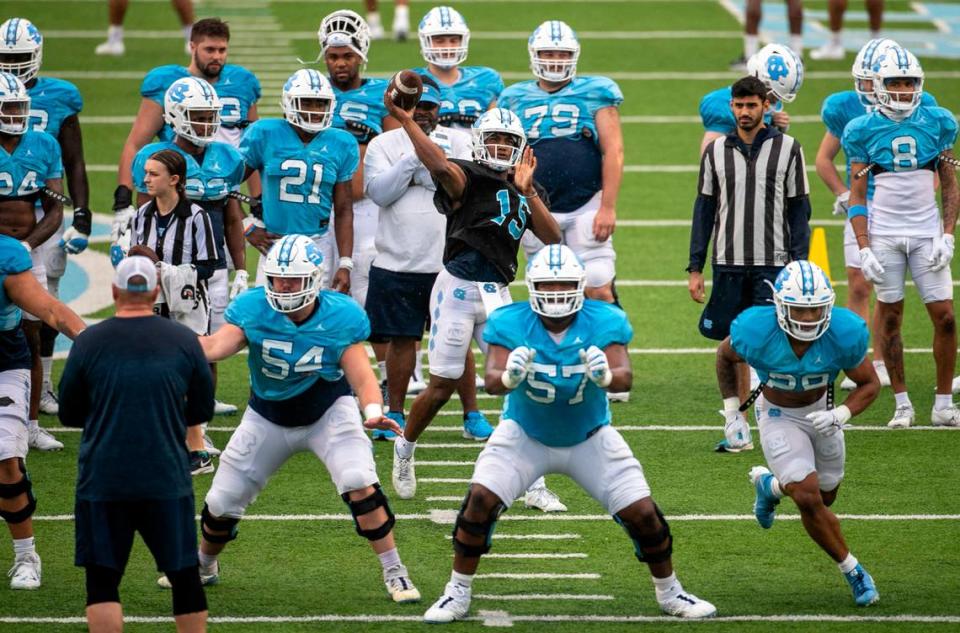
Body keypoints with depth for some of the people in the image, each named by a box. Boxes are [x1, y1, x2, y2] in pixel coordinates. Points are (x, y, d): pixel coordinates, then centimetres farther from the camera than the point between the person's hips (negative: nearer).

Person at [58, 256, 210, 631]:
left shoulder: (89, 343, -4)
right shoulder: (183, 341, 0)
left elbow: (69, 414, 7)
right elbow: (202, 410, 12)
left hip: (103, 479, -1)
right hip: (167, 480, 1)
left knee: (102, 582, 3)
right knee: (184, 576, 12)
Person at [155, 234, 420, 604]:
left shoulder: (339, 318, -21)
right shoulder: (252, 310, -19)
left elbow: (361, 377, -23)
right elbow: (214, 348, -32)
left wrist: (373, 411, -45)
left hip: (328, 413, -2)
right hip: (268, 417, 2)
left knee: (361, 486, -25)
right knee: (221, 504, 8)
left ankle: (394, 573, -11)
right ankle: (204, 566, 39)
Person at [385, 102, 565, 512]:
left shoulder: (527, 192, 11)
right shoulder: (468, 179, -7)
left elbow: (552, 239, -3)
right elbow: (441, 168, -31)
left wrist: (527, 192, -14)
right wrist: (405, 120, -38)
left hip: (496, 295, 5)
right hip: (457, 289, -5)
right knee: (441, 388, 1)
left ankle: (534, 487, 2)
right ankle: (405, 447, 31)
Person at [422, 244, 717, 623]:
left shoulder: (603, 323, -21)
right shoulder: (510, 324, -21)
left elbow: (625, 377, -32)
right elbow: (491, 381, -32)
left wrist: (607, 376, -57)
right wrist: (509, 377, -57)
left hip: (589, 438, 1)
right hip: (525, 435, -1)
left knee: (642, 513, -5)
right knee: (481, 500, -19)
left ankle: (669, 593, 20)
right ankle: (457, 594, -2)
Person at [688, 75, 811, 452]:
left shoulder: (787, 149, 3)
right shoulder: (717, 152, 8)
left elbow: (799, 210, 3)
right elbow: (704, 210, 11)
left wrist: (798, 266, -4)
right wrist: (695, 268, 5)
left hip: (772, 264, -2)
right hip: (727, 263, 2)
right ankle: (736, 428, 10)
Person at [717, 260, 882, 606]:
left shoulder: (843, 334, -29)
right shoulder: (756, 332, -31)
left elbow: (869, 384, -12)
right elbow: (725, 355, -6)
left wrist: (840, 415, -29)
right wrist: (732, 410, -6)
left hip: (821, 411, 3)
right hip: (778, 417, -3)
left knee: (825, 496, 18)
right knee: (809, 500, -16)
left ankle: (769, 484, 49)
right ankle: (852, 571, 4)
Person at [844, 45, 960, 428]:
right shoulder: (864, 131, -1)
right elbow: (857, 195, 1)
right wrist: (863, 249, -6)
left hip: (927, 232, 1)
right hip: (884, 234, -1)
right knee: (889, 315, 2)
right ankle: (902, 403, 12)